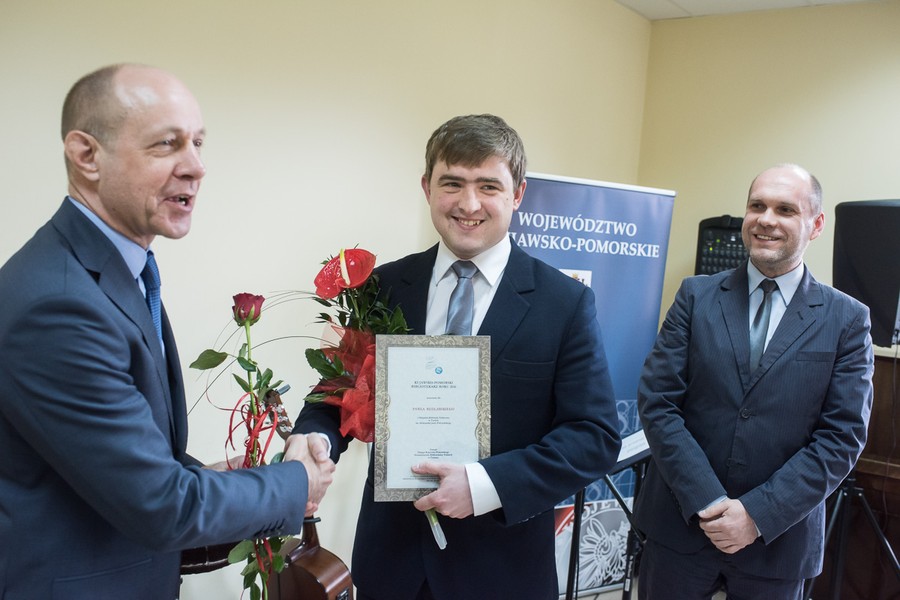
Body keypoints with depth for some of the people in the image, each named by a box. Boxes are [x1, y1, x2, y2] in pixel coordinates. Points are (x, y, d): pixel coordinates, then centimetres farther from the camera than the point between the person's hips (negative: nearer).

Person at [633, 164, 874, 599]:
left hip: (778, 537, 0)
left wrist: (759, 513, -15)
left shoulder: (847, 320, -1)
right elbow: (656, 401, -6)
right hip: (681, 524, 1)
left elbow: (842, 437, -6)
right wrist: (706, 500, -15)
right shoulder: (696, 296, 0)